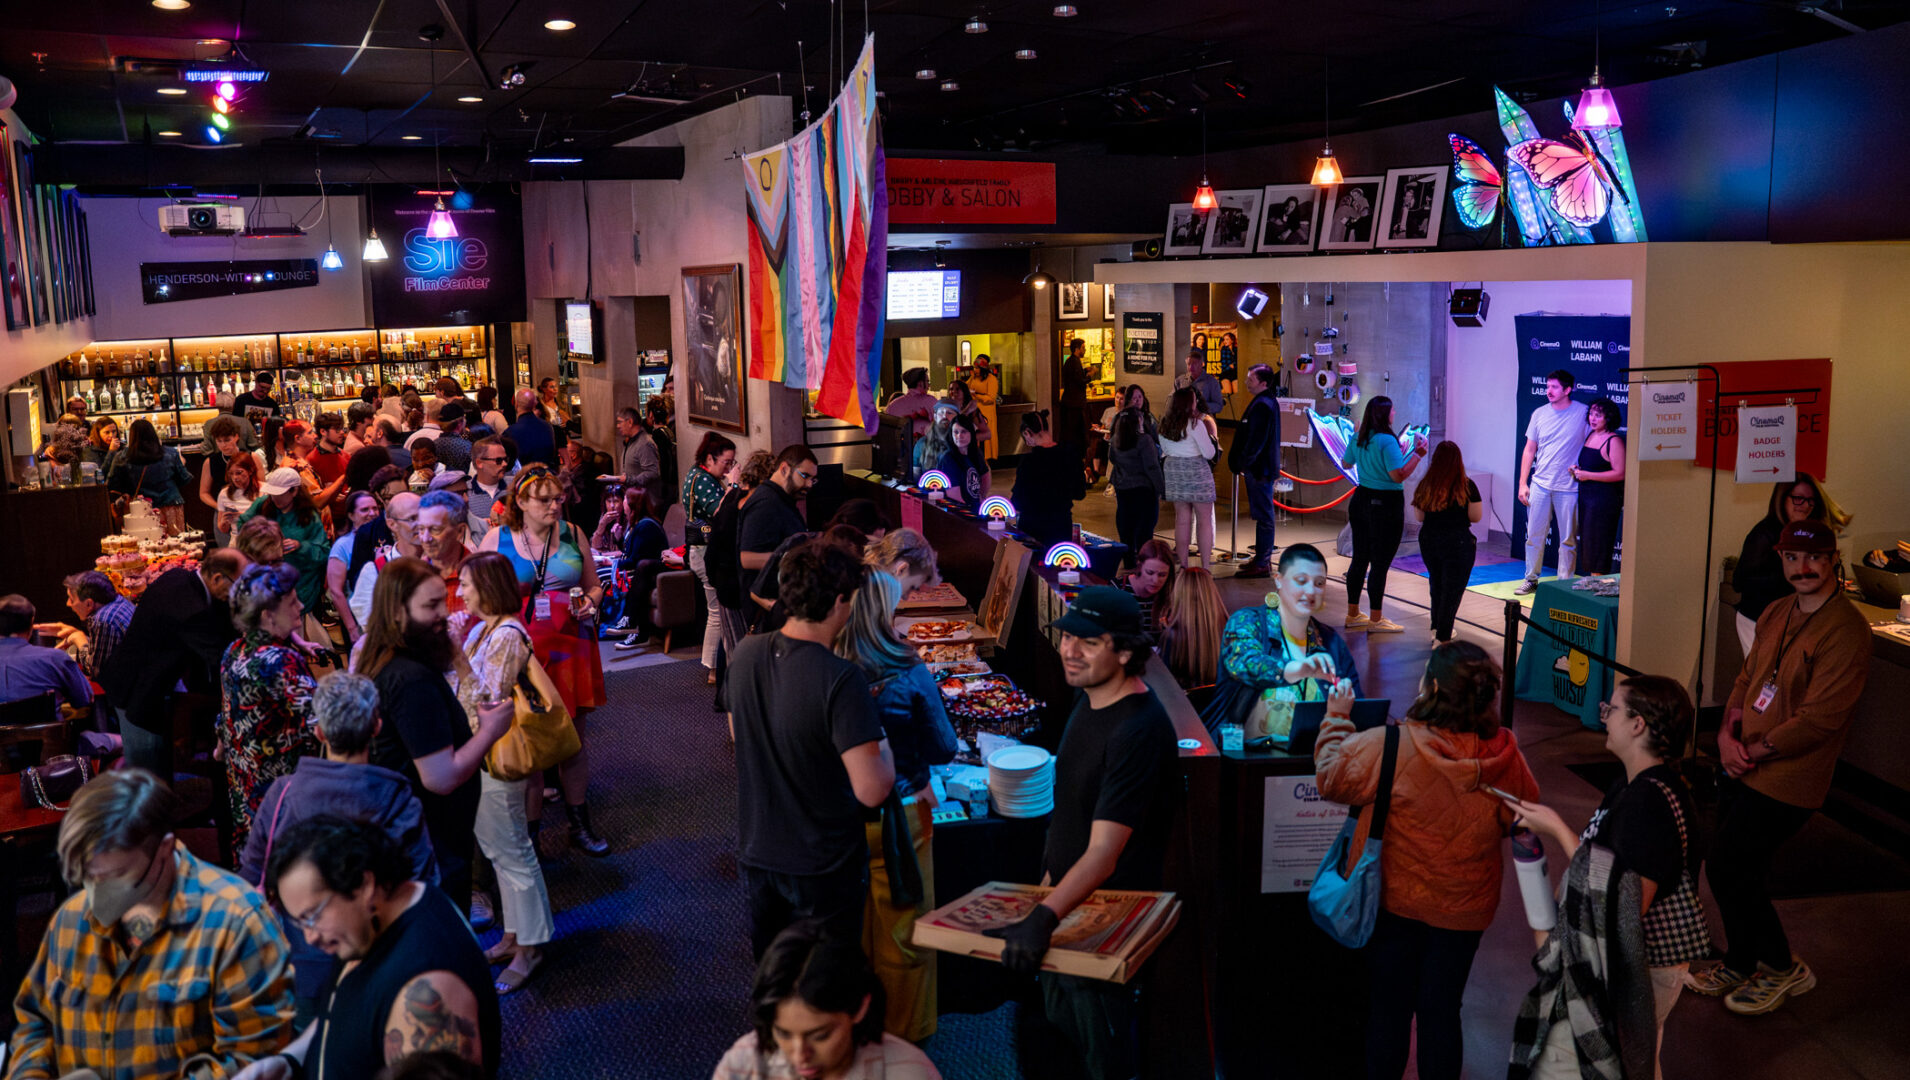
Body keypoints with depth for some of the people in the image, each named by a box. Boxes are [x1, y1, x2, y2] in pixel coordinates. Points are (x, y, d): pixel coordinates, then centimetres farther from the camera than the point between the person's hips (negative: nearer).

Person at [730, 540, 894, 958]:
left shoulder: (746, 654, -7)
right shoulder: (841, 680, -27)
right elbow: (871, 791, -29)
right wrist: (883, 747, -8)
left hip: (756, 851, 6)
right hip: (824, 865, -6)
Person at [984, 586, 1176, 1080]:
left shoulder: (1138, 730, -30)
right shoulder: (1089, 697, -1)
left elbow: (1104, 853, -35)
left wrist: (1042, 920, -43)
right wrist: (1052, 869, 16)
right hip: (1066, 890, 9)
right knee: (1061, 1014, 25)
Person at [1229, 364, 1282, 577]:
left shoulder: (1261, 405, -20)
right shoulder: (1270, 401, 14)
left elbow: (1256, 440, -23)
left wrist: (1242, 464, -17)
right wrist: (1242, 462, 20)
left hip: (1258, 469, -11)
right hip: (1266, 466, 11)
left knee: (1263, 515, -6)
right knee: (1264, 514, 16)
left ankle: (1261, 564, -2)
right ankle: (1264, 558, 25)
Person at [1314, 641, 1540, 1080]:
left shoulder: (1392, 745, -27)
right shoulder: (1506, 755, -16)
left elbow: (1332, 777, -13)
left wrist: (1337, 717, 0)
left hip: (1396, 901, -2)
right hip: (1465, 908, 2)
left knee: (1389, 1006, 16)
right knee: (1442, 1010, 18)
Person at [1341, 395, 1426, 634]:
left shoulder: (1359, 439, 4)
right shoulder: (1387, 441, -19)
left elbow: (1346, 462, 21)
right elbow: (1399, 476, -22)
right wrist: (1418, 454, -13)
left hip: (1362, 499, 8)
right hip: (1386, 504, -8)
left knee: (1360, 559, 15)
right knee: (1380, 563, -1)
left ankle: (1353, 614, 23)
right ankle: (1375, 620, 5)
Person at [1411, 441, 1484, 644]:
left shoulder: (1425, 485, -4)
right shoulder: (1467, 486, -11)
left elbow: (1419, 516, 3)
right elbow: (1476, 517, -7)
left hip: (1429, 541, 4)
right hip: (1458, 542, -4)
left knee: (1436, 585, 22)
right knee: (1452, 589, 4)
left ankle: (1437, 629, 34)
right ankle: (1442, 638, 2)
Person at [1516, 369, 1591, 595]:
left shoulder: (1584, 413, -4)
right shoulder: (1540, 414, 6)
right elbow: (1529, 450, 11)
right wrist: (1522, 483, 6)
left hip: (1568, 488, -3)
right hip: (1540, 484, 3)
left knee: (1568, 540, 3)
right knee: (1534, 535, 6)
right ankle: (1531, 580, 17)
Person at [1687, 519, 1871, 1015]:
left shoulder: (1846, 631, -18)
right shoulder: (1776, 614, 8)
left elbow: (1819, 717, -21)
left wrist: (1755, 751, -14)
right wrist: (1728, 734, -2)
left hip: (1784, 779, -7)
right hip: (1742, 766, 8)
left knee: (1727, 869, -2)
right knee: (1742, 872, 17)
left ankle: (1782, 967, 19)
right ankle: (1741, 965, 34)